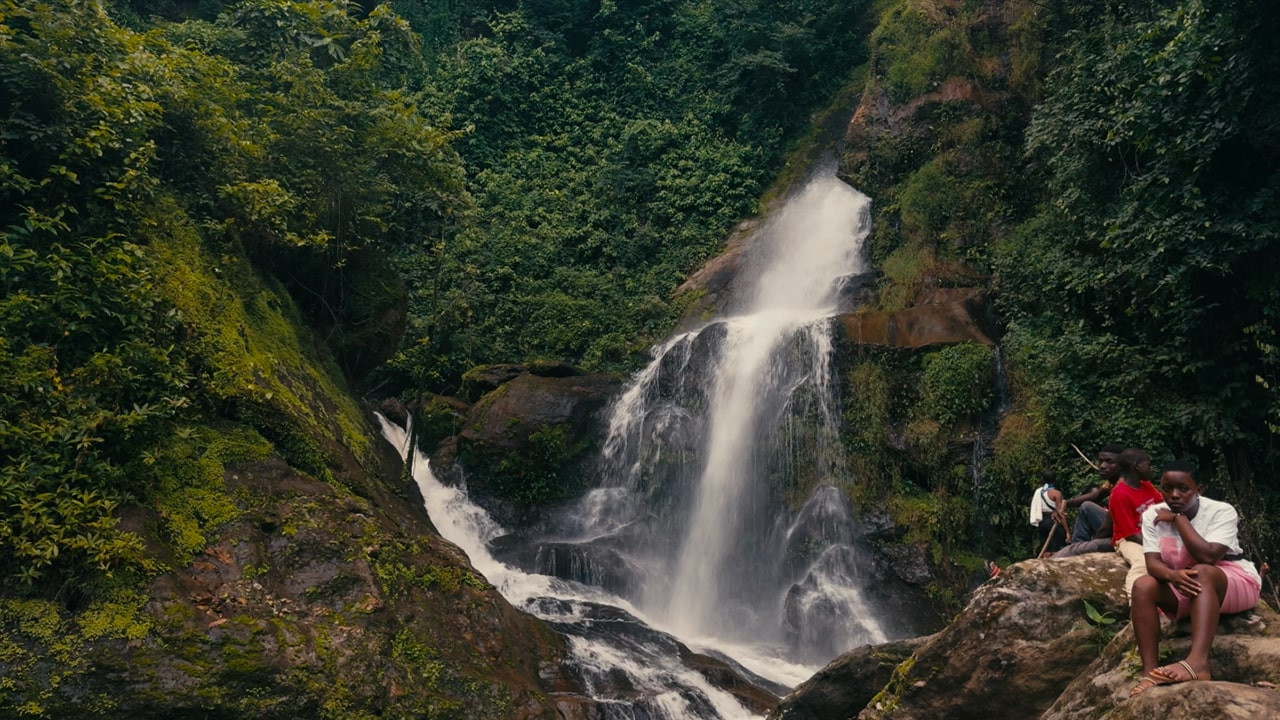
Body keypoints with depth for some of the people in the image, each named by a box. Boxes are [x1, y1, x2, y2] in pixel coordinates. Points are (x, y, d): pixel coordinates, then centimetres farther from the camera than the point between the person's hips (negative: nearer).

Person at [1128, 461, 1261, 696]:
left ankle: (1198, 663, -54)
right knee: (1143, 585, -24)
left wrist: (1179, 519, -24)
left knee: (1202, 572, -36)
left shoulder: (1221, 511, -17)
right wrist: (1173, 575, -37)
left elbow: (1208, 557, -31)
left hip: (1236, 583, -4)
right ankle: (1150, 672, -32)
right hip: (1184, 589, 4)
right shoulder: (1152, 515, -6)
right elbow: (1152, 562, -15)